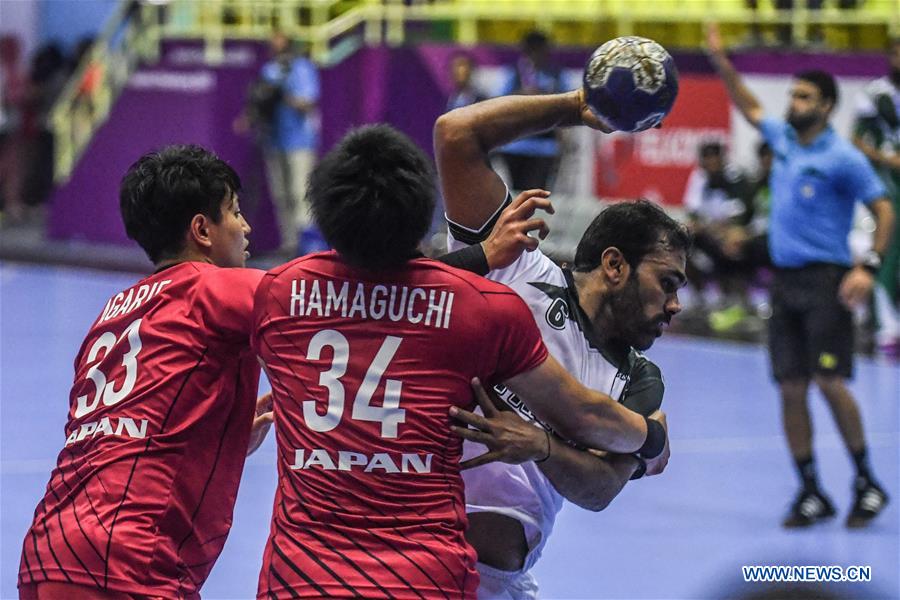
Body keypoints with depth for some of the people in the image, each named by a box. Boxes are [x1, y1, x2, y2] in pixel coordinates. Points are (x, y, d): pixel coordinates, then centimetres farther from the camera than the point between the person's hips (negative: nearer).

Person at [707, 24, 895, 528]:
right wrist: (722, 62, 21)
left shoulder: (844, 159, -8)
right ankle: (812, 493, 8)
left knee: (829, 381, -13)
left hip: (826, 279, -6)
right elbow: (750, 108, 29)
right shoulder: (784, 140, 11)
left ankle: (867, 483, -1)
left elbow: (884, 210, -8)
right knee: (791, 389, 2)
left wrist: (869, 268, -18)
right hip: (786, 279, 7)